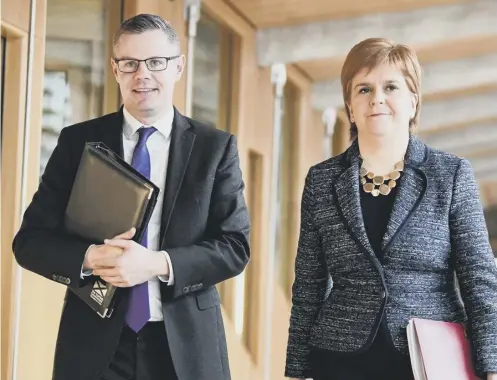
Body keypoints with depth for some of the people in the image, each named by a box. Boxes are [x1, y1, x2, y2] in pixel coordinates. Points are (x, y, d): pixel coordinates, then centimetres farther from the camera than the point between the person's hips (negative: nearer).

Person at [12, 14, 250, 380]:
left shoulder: (216, 147, 1)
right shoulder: (78, 141, 2)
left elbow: (235, 246, -3)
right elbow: (30, 240, 1)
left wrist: (159, 264, -19)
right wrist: (90, 258, -19)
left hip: (186, 346, 0)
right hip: (94, 345, 0)